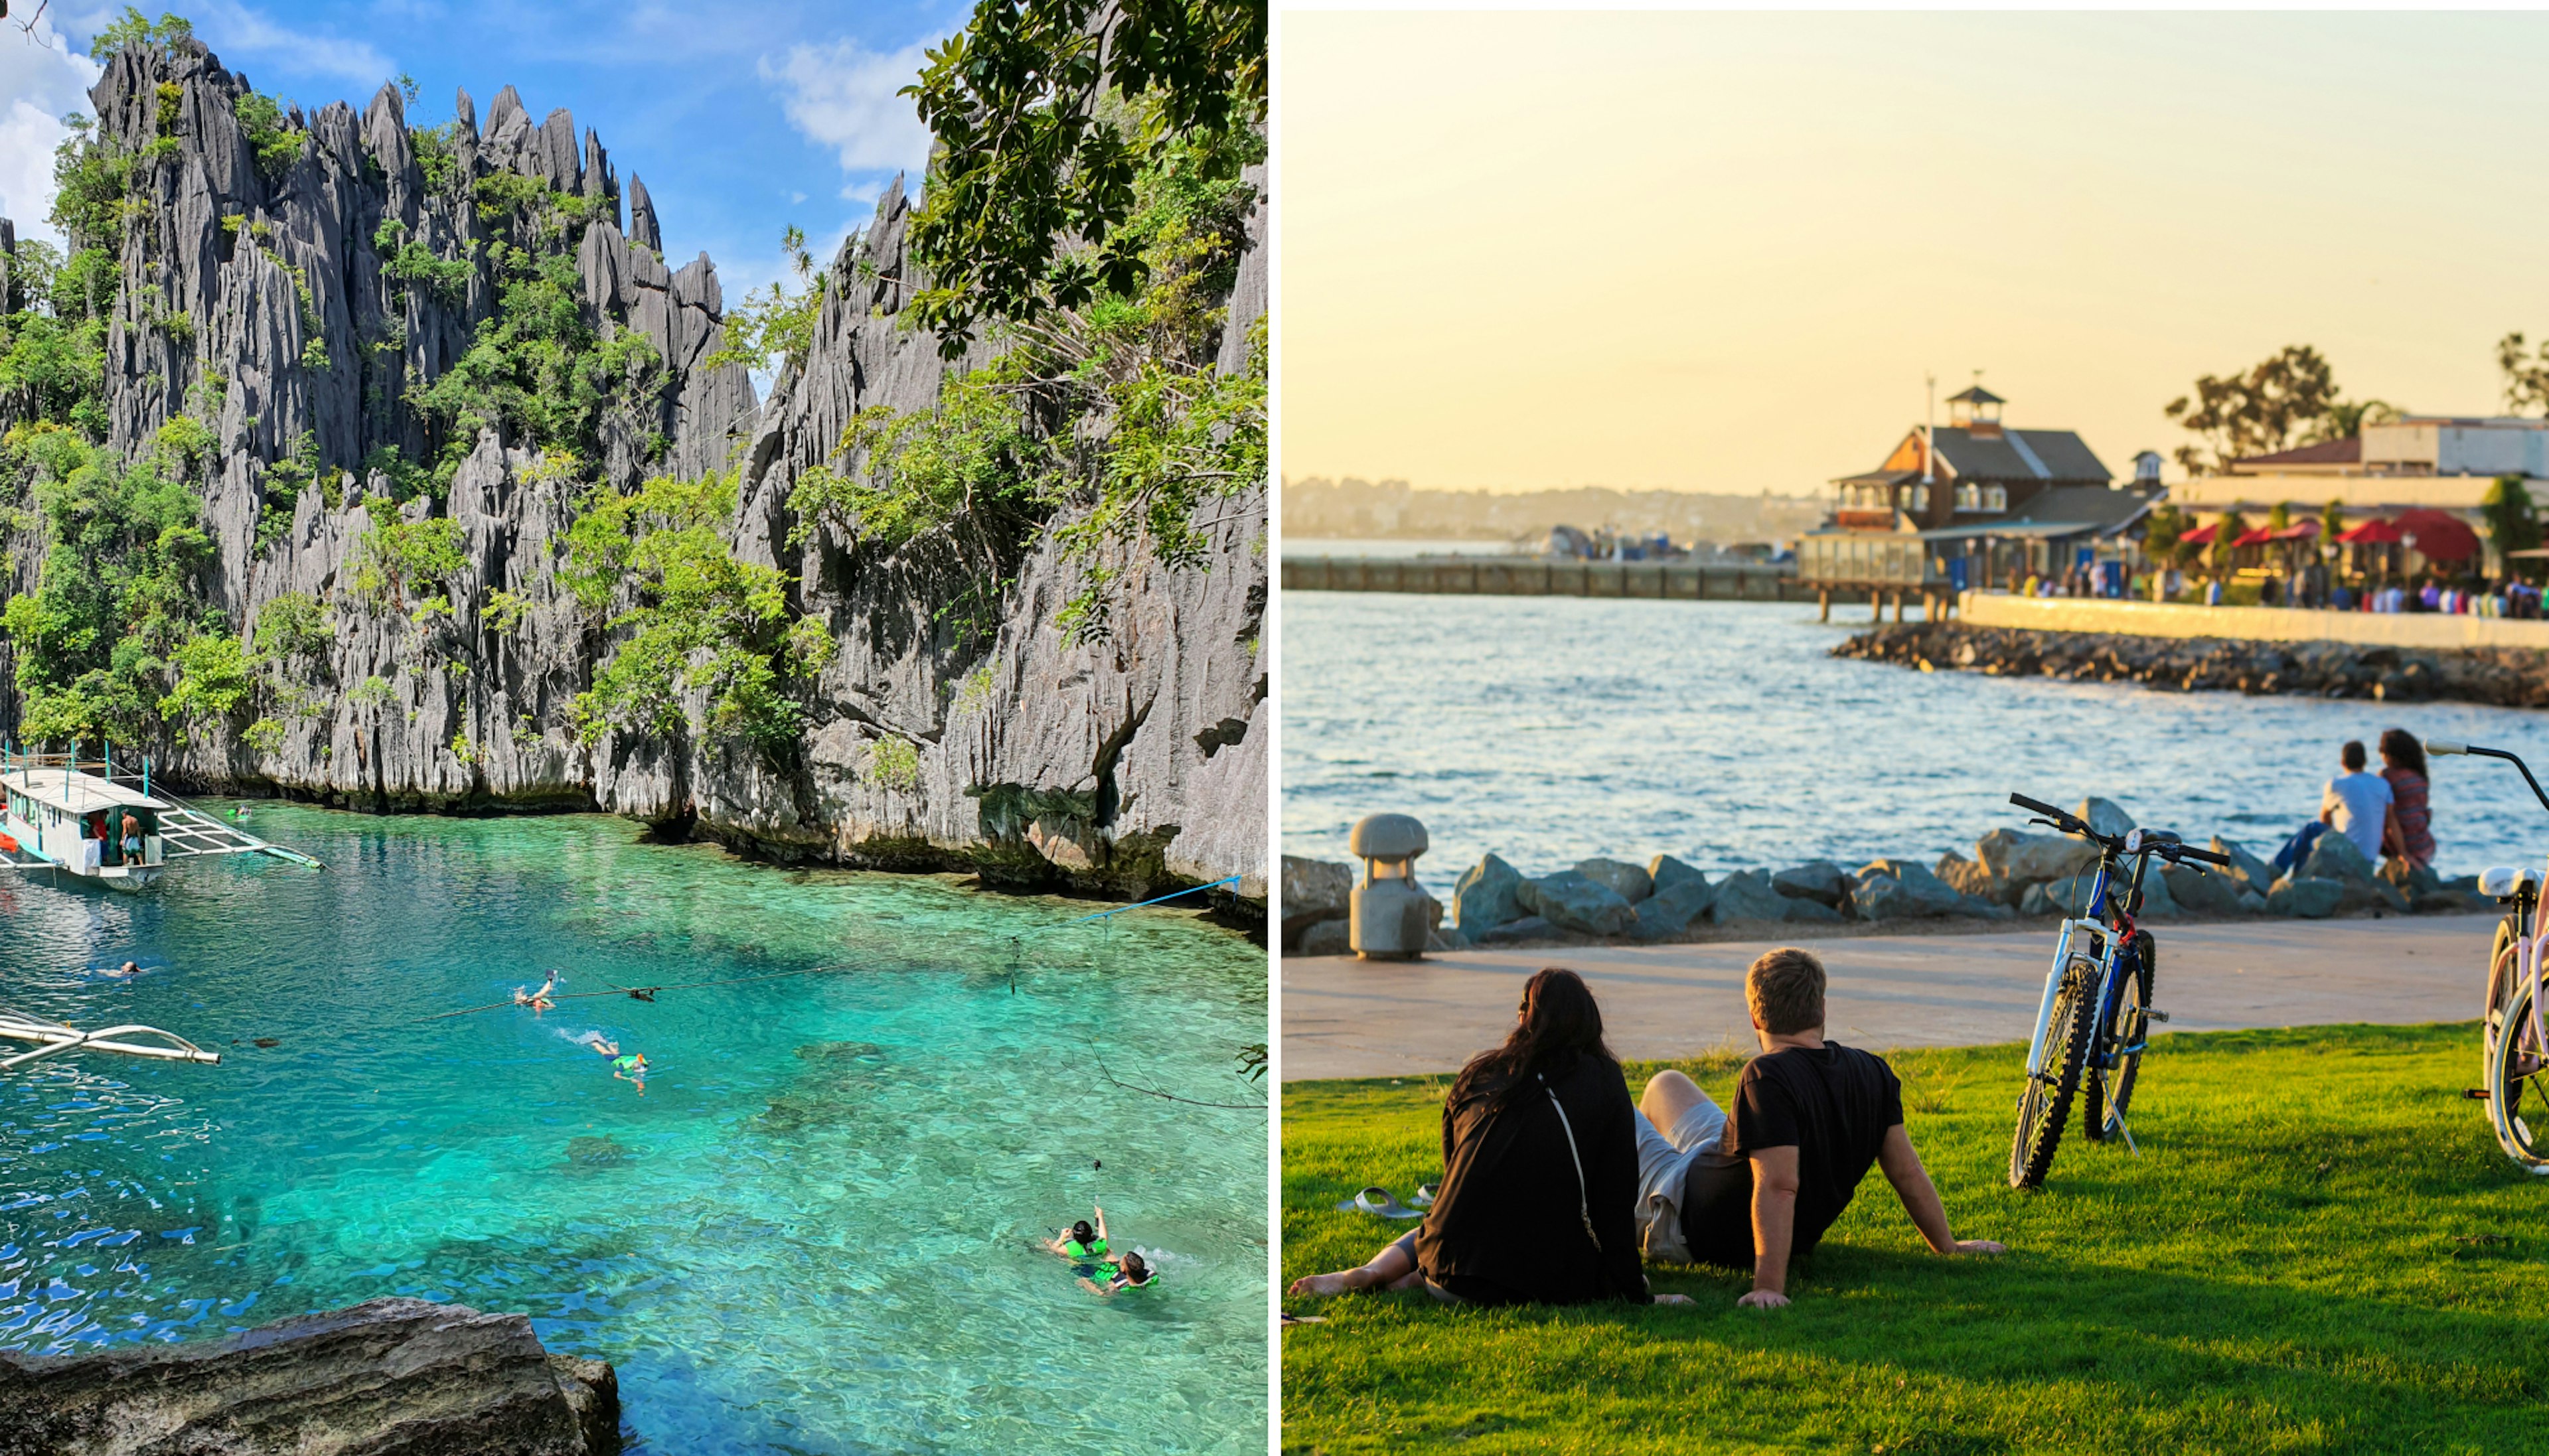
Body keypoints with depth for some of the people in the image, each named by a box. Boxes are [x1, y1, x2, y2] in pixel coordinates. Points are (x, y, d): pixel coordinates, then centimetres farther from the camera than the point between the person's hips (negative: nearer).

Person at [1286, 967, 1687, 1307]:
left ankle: (1372, 1272, 0)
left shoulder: (1478, 1075, 8)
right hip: (1546, 1284, -5)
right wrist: (1633, 1296, 6)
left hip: (1452, 1268, 5)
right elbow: (1615, 1204, -2)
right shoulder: (1605, 1084, 1)